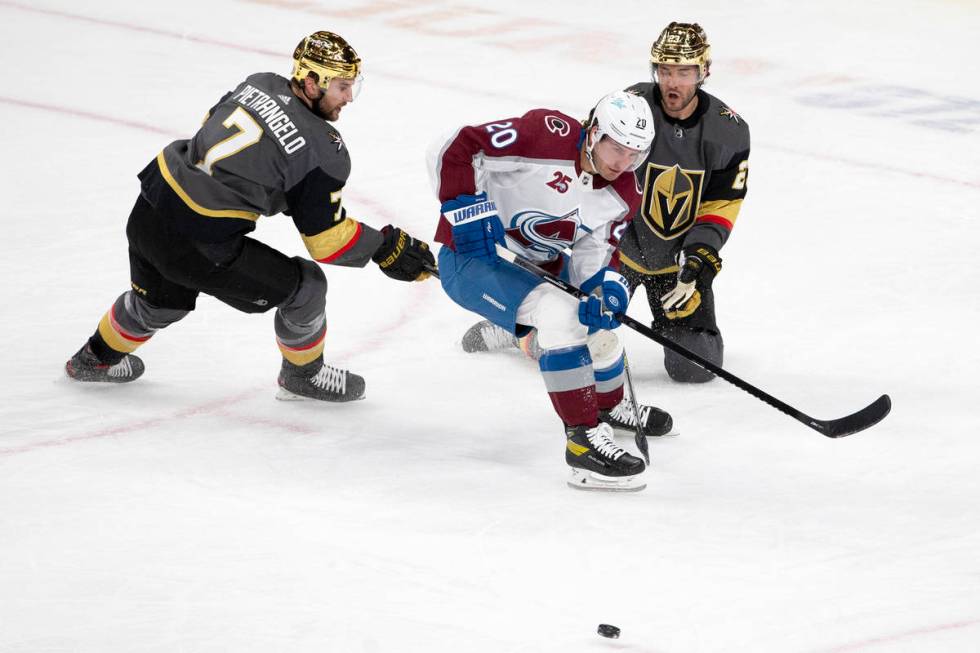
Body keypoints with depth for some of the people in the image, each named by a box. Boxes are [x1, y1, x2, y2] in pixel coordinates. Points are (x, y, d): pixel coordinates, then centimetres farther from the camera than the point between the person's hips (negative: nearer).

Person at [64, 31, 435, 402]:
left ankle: (96, 358, 57)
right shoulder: (324, 152, -15)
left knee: (161, 301, 36)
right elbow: (327, 241, -9)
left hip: (147, 213, 8)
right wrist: (386, 248, 2)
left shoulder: (261, 84, 3)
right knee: (305, 286, 8)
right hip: (196, 246, -8)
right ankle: (303, 375, 29)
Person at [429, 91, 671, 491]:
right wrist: (469, 211, -27)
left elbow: (595, 253, -3)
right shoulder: (545, 135, -25)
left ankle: (609, 408, 46)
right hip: (470, 259, -9)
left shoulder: (623, 197, -2)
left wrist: (607, 287, -24)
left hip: (536, 264, 9)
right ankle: (585, 439, -28)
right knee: (559, 312, -29)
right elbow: (453, 150, -24)